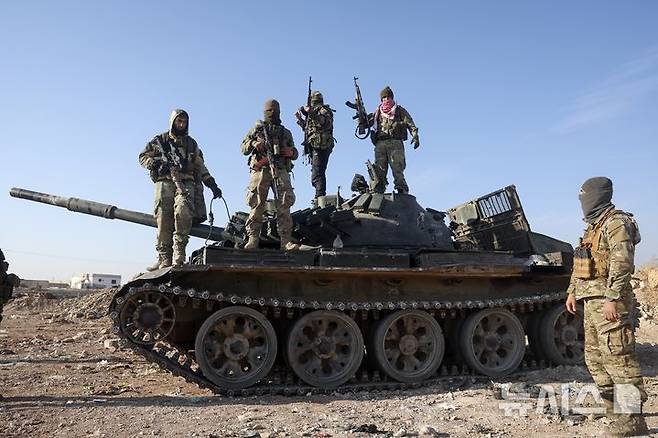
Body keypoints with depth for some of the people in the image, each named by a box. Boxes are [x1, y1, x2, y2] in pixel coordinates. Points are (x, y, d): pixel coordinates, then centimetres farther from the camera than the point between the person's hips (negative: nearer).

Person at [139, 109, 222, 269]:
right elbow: (143, 157, 13)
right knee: (164, 220, -10)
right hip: (165, 182, 0)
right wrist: (157, 164, -8)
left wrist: (212, 184, 16)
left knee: (183, 211, -27)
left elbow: (201, 168, 25)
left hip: (186, 183, 1)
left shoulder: (192, 144, 23)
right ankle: (164, 257, -7)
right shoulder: (160, 140, 17)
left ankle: (179, 250, -23)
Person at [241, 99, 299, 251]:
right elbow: (243, 147, 16)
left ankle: (286, 240, -16)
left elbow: (295, 153, 27)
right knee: (257, 205, -9)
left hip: (280, 170, 1)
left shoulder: (286, 133, 26)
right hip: (260, 170, -1)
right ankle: (253, 239, -8)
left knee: (284, 205, -12)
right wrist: (253, 144, -6)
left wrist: (291, 152, 3)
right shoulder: (257, 129, 21)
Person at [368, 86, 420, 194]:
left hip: (395, 143, -3)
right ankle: (377, 192, -8)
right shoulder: (377, 113, 26)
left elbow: (410, 124, 7)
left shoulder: (400, 111, 17)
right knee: (379, 171, -5)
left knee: (397, 169, -14)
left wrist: (415, 136, -8)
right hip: (380, 144, 3)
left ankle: (402, 191, -18)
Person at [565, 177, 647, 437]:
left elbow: (621, 264, -20)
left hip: (608, 300, -10)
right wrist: (572, 291, 18)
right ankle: (615, 410, 23)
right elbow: (579, 266, 23)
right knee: (595, 358, 13)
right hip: (591, 301, 10)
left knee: (618, 357, -7)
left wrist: (612, 298, -24)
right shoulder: (593, 227, 19)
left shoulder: (616, 223, -10)